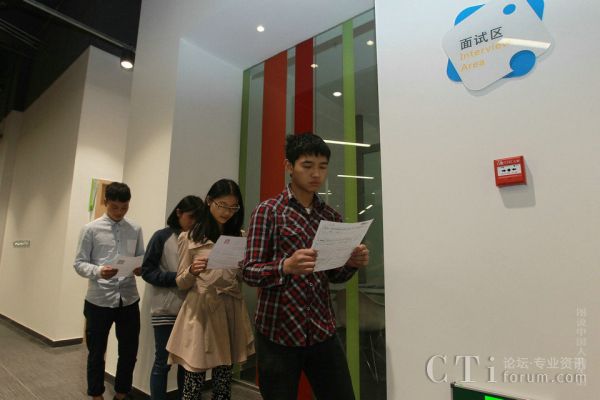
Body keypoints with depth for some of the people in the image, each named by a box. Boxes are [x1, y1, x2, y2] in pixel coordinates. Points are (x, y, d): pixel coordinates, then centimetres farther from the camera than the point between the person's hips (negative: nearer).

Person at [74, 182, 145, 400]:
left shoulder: (135, 230, 5)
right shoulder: (91, 229, -3)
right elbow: (79, 263, -4)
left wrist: (141, 268, -13)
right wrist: (98, 271, -23)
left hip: (129, 299, 3)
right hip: (99, 300, -2)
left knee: (129, 351, 12)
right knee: (97, 352, 15)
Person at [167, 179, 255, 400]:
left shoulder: (240, 237, 7)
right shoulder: (189, 237, 0)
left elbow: (247, 277, 10)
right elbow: (181, 283, 2)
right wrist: (192, 271, -19)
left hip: (231, 311, 3)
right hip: (201, 311, -2)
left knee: (224, 381, 13)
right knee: (194, 382, 4)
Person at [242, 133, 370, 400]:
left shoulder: (331, 217, 7)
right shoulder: (267, 211, -6)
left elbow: (334, 276, 11)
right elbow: (249, 271, -11)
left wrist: (351, 264, -10)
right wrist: (286, 266, -29)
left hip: (323, 332, 4)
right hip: (277, 333, -3)